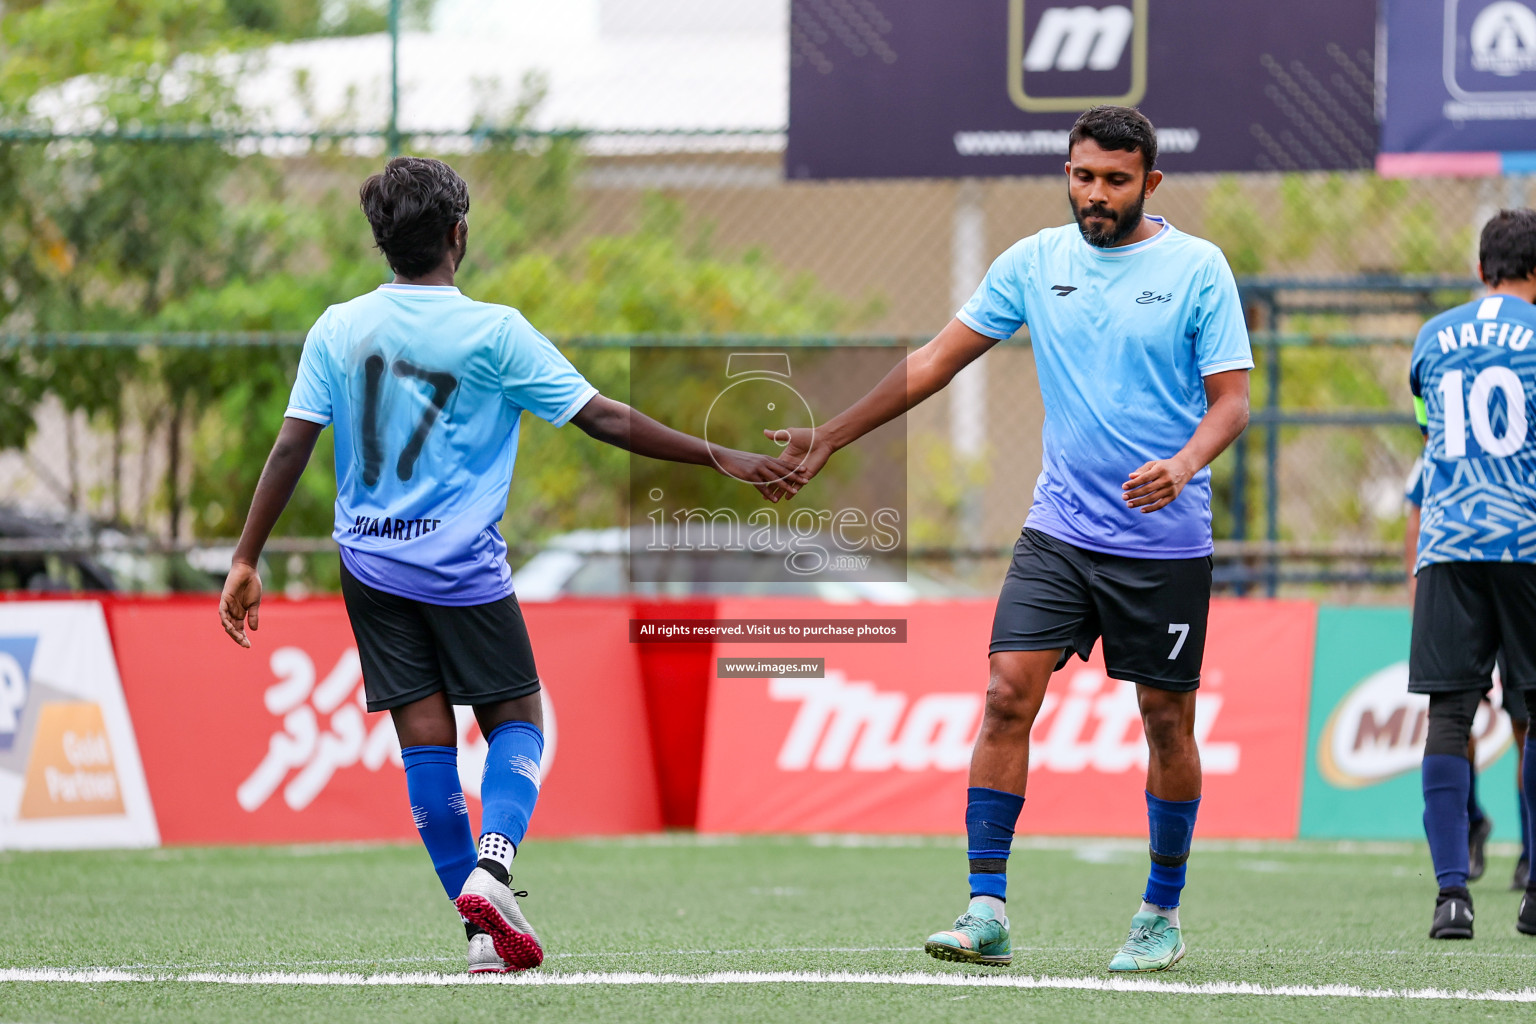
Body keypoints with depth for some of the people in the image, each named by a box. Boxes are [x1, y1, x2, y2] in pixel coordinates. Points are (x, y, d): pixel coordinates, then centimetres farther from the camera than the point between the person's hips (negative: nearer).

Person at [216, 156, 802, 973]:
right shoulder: (493, 332, -9)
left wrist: (246, 561, 6)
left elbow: (290, 450, -1)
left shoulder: (337, 330, 0)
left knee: (425, 741, 4)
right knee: (515, 720, 11)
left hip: (370, 563, 3)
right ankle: (492, 866, -15)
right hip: (463, 569, -3)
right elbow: (605, 421, -9)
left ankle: (485, 936, 4)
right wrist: (719, 458, -3)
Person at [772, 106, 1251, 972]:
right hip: (1059, 532, 3)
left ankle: (1163, 915, 19)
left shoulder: (1197, 268, -4)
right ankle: (988, 911, -10)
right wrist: (832, 436, 10)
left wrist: (1184, 464, -26)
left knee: (1167, 721, 4)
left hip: (1165, 543, -3)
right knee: (1008, 695, -11)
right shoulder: (1034, 262, 6)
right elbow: (938, 361, 12)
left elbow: (1232, 399, -6)